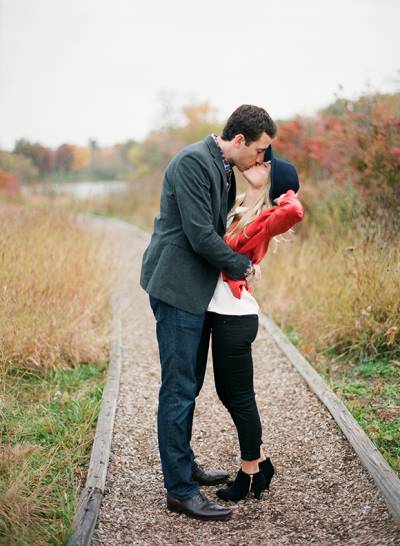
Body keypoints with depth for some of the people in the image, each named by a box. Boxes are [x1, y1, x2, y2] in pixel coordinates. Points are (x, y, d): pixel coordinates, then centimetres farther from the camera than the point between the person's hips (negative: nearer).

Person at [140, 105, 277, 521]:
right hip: (178, 287, -10)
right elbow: (200, 234, -21)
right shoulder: (193, 162, -17)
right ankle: (180, 490, 4)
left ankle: (184, 465, 33)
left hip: (197, 290, 10)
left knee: (188, 385, 19)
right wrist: (242, 266, -9)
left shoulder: (224, 169, 14)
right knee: (179, 389, -4)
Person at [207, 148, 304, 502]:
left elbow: (295, 210, -35)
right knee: (228, 394, 18)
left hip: (236, 317, -9)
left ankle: (250, 476, 22)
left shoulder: (266, 219, -13)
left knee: (240, 398, 5)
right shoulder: (238, 210, 10)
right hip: (222, 313, 9)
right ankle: (260, 463, 33)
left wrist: (283, 191, -16)